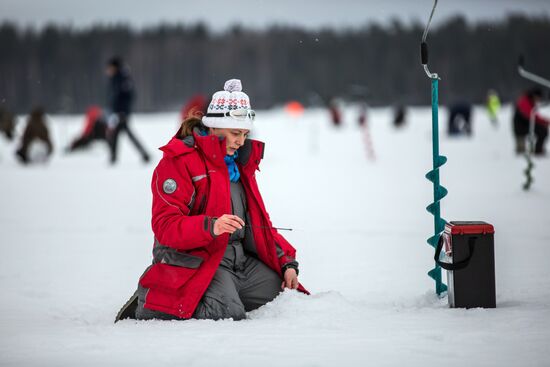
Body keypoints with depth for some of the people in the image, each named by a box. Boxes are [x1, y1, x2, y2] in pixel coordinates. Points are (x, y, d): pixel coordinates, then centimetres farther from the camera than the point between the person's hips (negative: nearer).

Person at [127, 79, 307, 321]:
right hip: (196, 261, -8)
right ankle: (152, 301, -8)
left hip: (241, 259, 8)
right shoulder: (178, 161, -8)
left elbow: (258, 222, 23)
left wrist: (286, 263, 10)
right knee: (230, 314, -31)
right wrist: (210, 227, -35)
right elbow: (165, 226, -17)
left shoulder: (239, 162, 19)